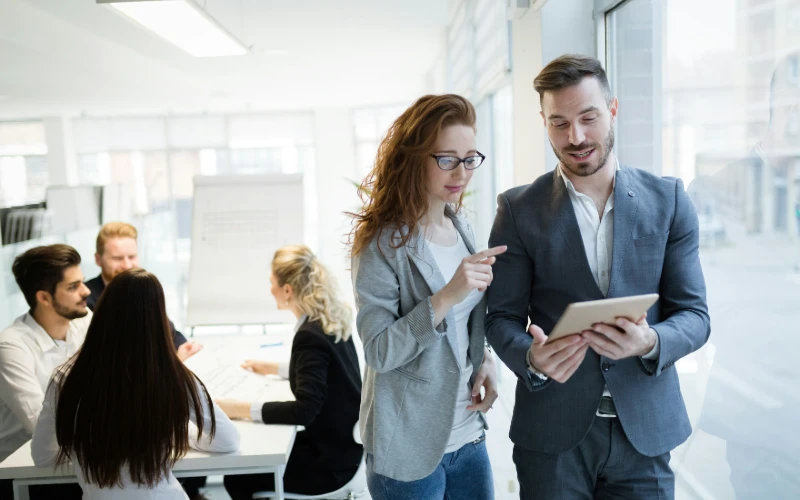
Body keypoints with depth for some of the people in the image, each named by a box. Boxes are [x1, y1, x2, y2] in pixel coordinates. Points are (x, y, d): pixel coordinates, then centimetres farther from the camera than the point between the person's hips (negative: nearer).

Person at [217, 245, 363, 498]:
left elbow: (305, 410, -30)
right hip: (340, 442, 9)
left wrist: (239, 409, -27)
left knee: (236, 477, 5)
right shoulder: (330, 320, 2)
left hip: (331, 459, -8)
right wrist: (273, 368, 23)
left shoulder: (310, 335, -25)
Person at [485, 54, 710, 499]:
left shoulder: (668, 201, -1)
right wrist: (533, 358, -23)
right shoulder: (518, 209, -4)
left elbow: (694, 315, -1)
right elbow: (503, 317, -3)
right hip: (552, 432, -1)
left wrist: (651, 342, -22)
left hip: (645, 429, 1)